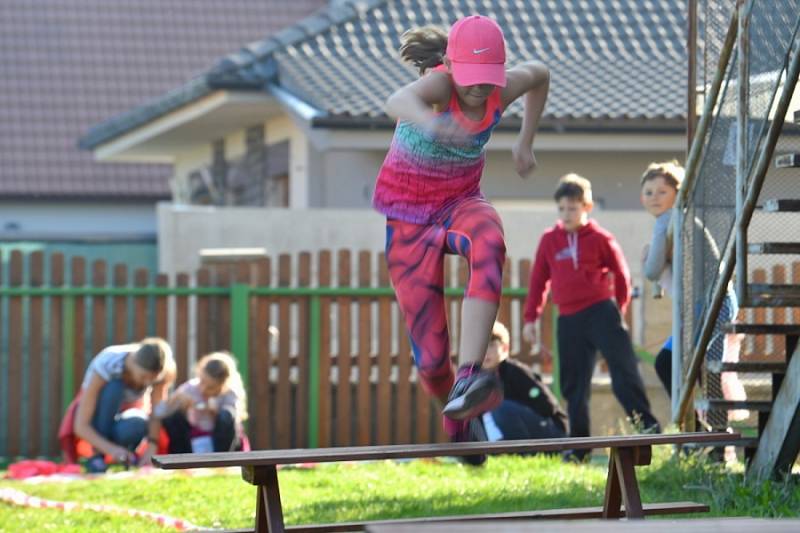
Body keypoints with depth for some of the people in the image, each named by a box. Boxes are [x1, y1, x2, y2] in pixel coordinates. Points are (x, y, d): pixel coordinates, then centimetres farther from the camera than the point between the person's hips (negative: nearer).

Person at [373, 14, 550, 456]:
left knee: (489, 245, -38)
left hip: (463, 201, 3)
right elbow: (398, 101, -53)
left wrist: (525, 142, 10)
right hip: (409, 216, -3)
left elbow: (539, 74, 16)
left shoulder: (504, 89, -11)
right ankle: (455, 420, 31)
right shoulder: (438, 85, -26)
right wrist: (429, 122, -76)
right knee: (431, 358, -6)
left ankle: (468, 380, -50)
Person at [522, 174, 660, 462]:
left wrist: (619, 308, 11)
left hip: (601, 311, -3)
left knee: (624, 367, -15)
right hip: (569, 319, 3)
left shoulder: (600, 238, -1)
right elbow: (538, 280, 14)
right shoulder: (549, 240, 8)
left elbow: (621, 274, 8)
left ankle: (647, 423, -15)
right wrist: (531, 318, 13)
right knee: (573, 384, 6)